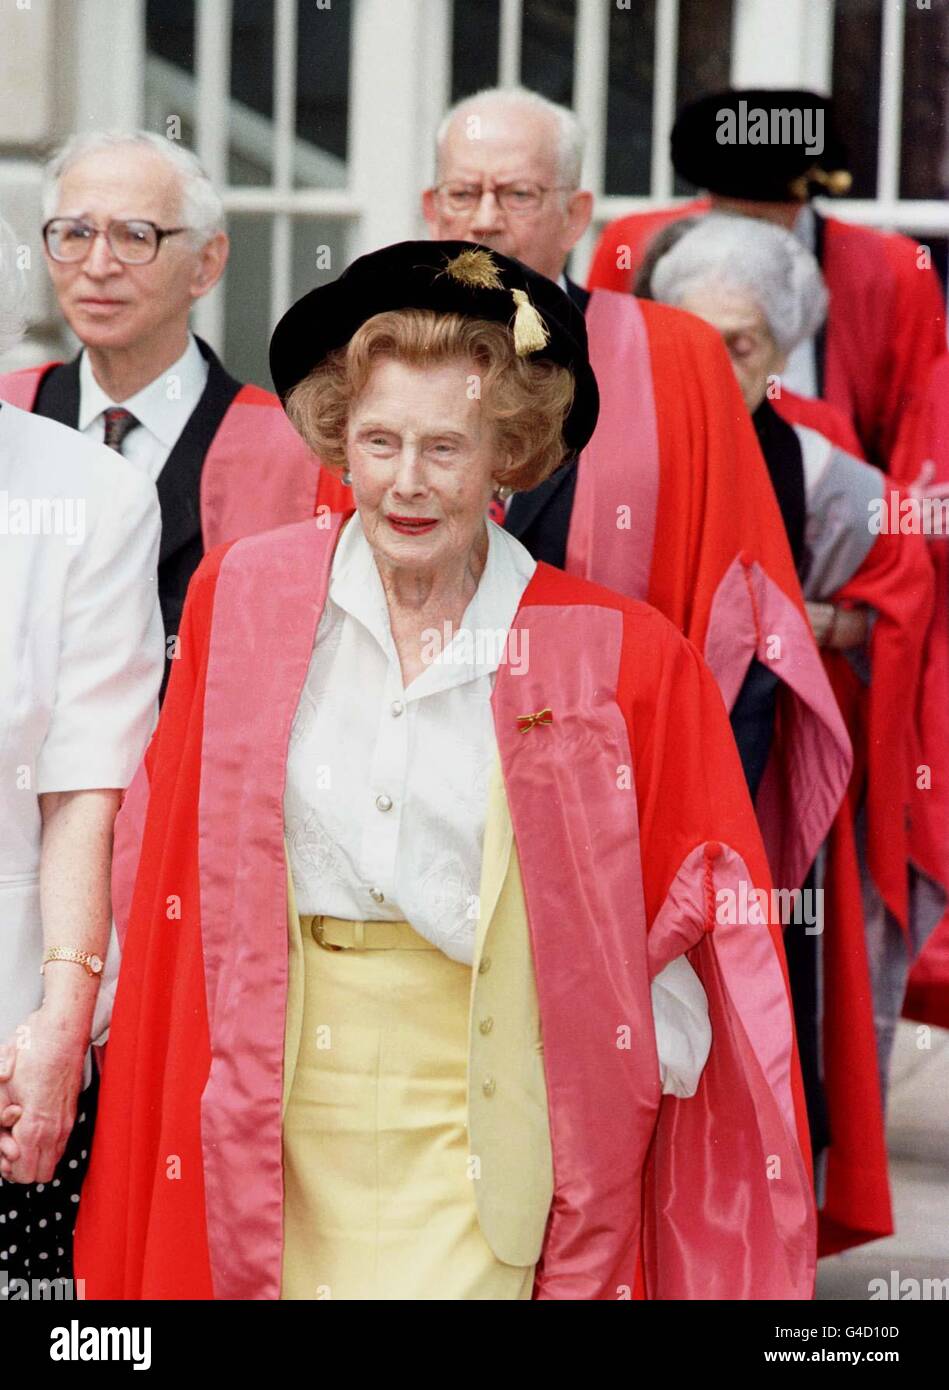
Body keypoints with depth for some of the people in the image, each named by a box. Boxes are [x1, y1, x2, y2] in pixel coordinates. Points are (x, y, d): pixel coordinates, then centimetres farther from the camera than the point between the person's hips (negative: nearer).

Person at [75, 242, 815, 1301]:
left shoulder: (612, 653, -6)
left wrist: (645, 1056, -5)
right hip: (288, 1084, 2)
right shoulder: (240, 598, 0)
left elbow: (695, 890, 2)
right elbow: (174, 852, 6)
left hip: (478, 1101, -2)